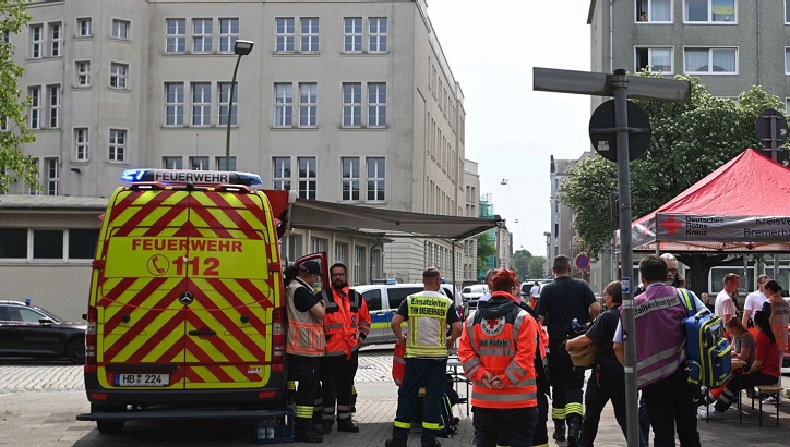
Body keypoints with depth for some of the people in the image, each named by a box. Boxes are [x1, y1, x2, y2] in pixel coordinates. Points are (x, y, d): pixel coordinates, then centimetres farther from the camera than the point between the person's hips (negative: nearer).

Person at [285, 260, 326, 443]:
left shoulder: (293, 288, 16)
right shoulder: (301, 291, -17)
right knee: (308, 387, -6)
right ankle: (303, 429, -4)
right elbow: (320, 313, -20)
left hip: (300, 348, 11)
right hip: (307, 347, -11)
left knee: (308, 387, 16)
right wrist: (321, 304, 0)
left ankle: (303, 426, 23)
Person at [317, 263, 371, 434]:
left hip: (351, 350, 5)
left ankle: (344, 420, 22)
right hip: (329, 351, -4)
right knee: (329, 387, -1)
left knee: (346, 386, 13)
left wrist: (362, 336, 12)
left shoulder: (356, 297, 10)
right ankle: (326, 421, 9)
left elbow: (365, 319, 22)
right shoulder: (323, 297, -5)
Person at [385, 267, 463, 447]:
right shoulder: (446, 302, -2)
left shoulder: (410, 300, -1)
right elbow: (458, 328, -8)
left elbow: (395, 322, -9)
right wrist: (450, 340, 10)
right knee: (433, 396, 7)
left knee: (407, 395, 8)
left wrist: (401, 339, 7)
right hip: (438, 356, 0)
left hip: (415, 355, 0)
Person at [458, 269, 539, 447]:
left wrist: (482, 375, -5)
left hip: (483, 397, 4)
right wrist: (506, 380, -13)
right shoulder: (523, 318, -8)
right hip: (518, 399, -4)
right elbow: (525, 356, -16)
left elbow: (465, 352, 0)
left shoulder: (473, 319, 6)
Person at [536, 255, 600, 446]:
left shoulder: (548, 289, -3)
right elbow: (595, 308, -10)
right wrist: (586, 322, 9)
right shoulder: (582, 286, 1)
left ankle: (559, 428, 19)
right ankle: (574, 421, -23)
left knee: (558, 386, 12)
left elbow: (540, 318, -8)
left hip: (556, 343, 0)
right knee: (574, 385, 0)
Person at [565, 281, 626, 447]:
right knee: (623, 412, 8)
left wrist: (569, 343, -2)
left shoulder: (606, 317, -15)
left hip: (605, 371, -5)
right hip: (625, 371, 5)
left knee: (592, 411, 11)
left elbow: (587, 339, -17)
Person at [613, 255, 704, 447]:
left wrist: (633, 371, 15)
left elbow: (618, 346, 3)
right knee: (688, 430, 12)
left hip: (651, 378, 0)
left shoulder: (632, 306, 1)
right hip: (682, 373, 0)